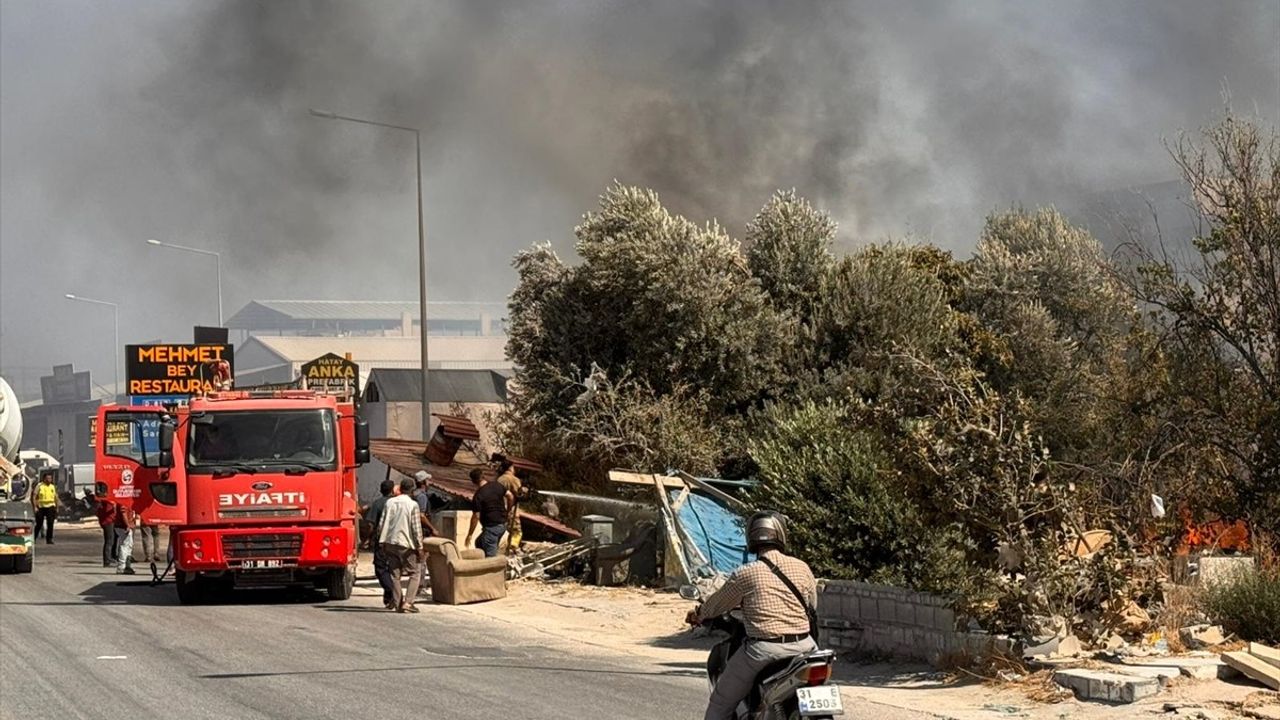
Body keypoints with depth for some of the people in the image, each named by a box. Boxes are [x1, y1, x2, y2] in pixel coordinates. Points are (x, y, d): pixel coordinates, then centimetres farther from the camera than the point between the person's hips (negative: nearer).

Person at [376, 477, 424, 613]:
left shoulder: (389, 502, 6)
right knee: (414, 574, 4)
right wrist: (419, 547, -3)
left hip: (390, 543, 4)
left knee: (395, 574, 9)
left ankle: (398, 604, 7)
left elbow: (381, 524, 7)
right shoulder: (412, 505, -7)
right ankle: (408, 602, -9)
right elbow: (416, 528, -8)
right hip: (406, 544, -4)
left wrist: (382, 543, 14)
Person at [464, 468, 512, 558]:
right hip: (503, 524, 8)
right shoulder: (497, 485, 0)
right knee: (479, 544, 24)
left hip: (491, 527, -8)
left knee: (490, 555, -3)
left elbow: (476, 517, -16)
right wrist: (507, 511, 25)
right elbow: (510, 497, 8)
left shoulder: (478, 496, -18)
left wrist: (470, 534, -8)